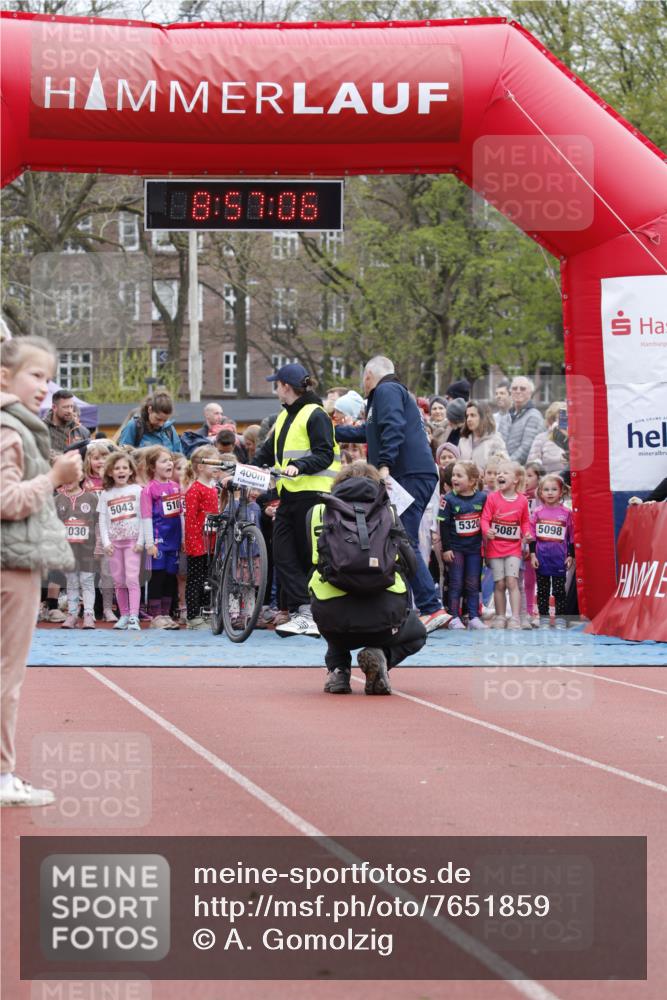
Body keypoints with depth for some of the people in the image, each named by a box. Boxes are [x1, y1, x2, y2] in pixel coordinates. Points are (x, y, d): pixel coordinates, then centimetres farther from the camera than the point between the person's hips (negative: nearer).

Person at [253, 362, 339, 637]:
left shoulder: (315, 415, -6)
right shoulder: (284, 417, 21)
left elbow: (325, 455, -14)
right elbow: (267, 452, 26)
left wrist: (299, 466, -27)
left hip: (312, 493, -9)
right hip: (289, 495, 9)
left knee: (310, 557, -3)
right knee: (283, 555, -3)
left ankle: (306, 615, 1)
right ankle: (300, 613, -6)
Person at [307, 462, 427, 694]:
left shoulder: (318, 512, 16)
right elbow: (409, 561, 15)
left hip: (332, 616, 2)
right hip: (384, 613, -2)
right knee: (415, 635, 34)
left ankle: (338, 669, 14)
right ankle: (381, 656, 1)